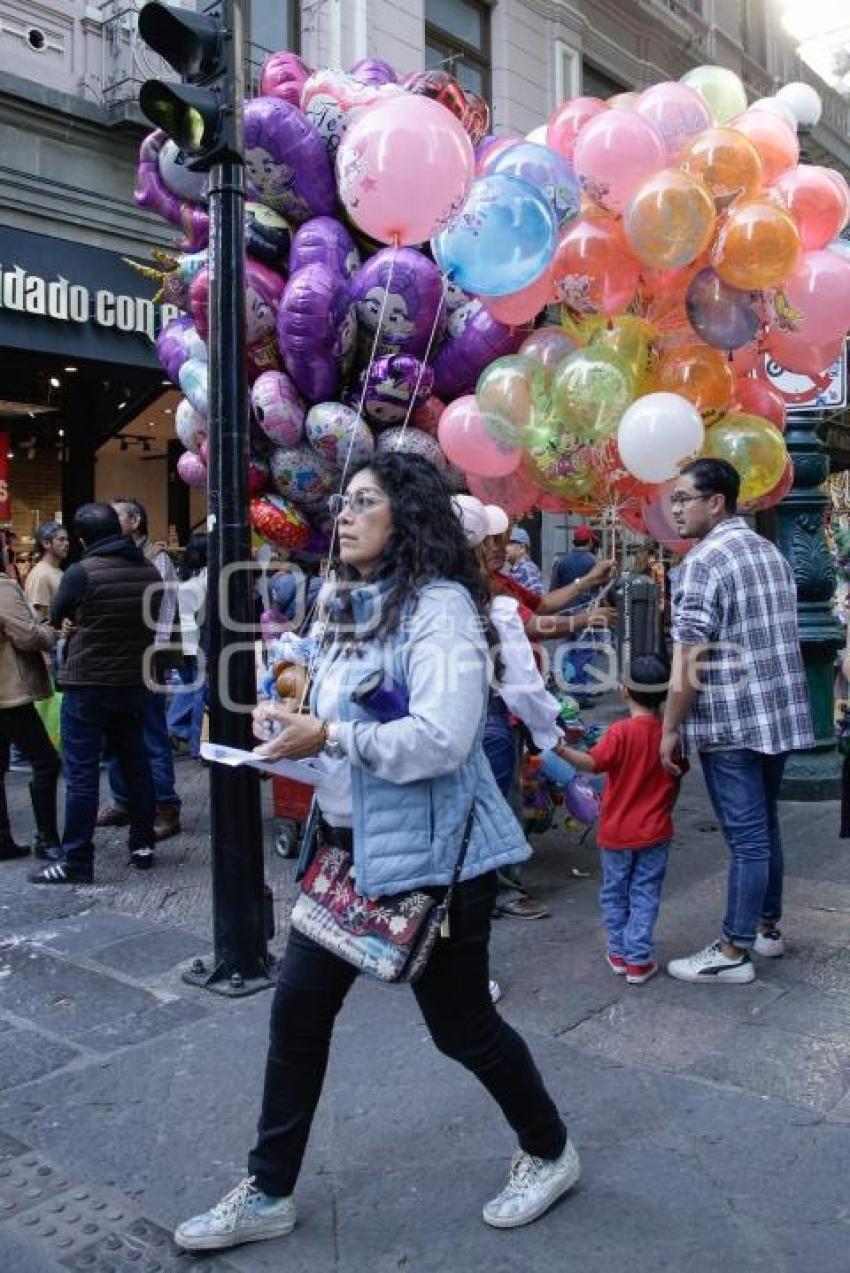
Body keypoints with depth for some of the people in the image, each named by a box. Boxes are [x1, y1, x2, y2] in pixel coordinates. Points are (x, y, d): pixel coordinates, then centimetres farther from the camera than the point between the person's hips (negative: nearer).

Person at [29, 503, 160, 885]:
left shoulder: (81, 572, -13)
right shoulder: (150, 572, 2)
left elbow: (57, 619, 3)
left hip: (86, 685, -5)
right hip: (132, 682, 5)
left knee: (81, 774, -2)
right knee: (136, 765, 16)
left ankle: (76, 862, 1)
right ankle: (142, 845, 23)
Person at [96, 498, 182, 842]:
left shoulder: (155, 558, -6)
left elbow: (164, 614, -11)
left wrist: (153, 661, -16)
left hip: (143, 663, -7)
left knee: (153, 741, -2)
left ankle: (166, 810, 6)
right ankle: (123, 803, 26)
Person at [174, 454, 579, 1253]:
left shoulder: (439, 605, -18)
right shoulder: (352, 606, 11)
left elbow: (440, 738, -29)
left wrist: (328, 736, -22)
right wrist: (294, 719, 0)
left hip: (428, 853, -9)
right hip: (348, 843, 9)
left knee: (460, 1025, 8)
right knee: (297, 1010, 12)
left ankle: (549, 1153, 36)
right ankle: (267, 1193, 30)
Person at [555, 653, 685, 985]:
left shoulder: (620, 731, -17)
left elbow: (593, 764, -29)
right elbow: (677, 779, 8)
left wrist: (562, 749, -35)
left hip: (616, 832, -2)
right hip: (655, 832, 3)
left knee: (614, 893, 14)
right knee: (645, 895, 9)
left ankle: (619, 952, 23)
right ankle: (638, 960, 9)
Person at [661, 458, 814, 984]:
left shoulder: (702, 562, -15)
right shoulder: (772, 552, 11)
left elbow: (689, 661, -19)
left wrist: (670, 729, -12)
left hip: (731, 722, -8)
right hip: (781, 714, 8)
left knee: (746, 837, -2)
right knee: (766, 825, 18)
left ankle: (734, 952, 8)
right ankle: (768, 926, 32)